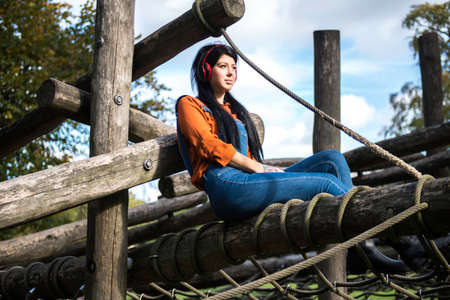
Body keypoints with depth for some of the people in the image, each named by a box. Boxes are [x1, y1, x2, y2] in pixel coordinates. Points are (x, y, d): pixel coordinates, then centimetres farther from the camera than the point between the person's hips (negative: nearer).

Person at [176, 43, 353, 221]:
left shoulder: (236, 109, 35)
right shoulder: (189, 104, 13)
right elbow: (208, 145, -4)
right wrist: (258, 168, -9)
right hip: (228, 186, -7)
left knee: (332, 159, -12)